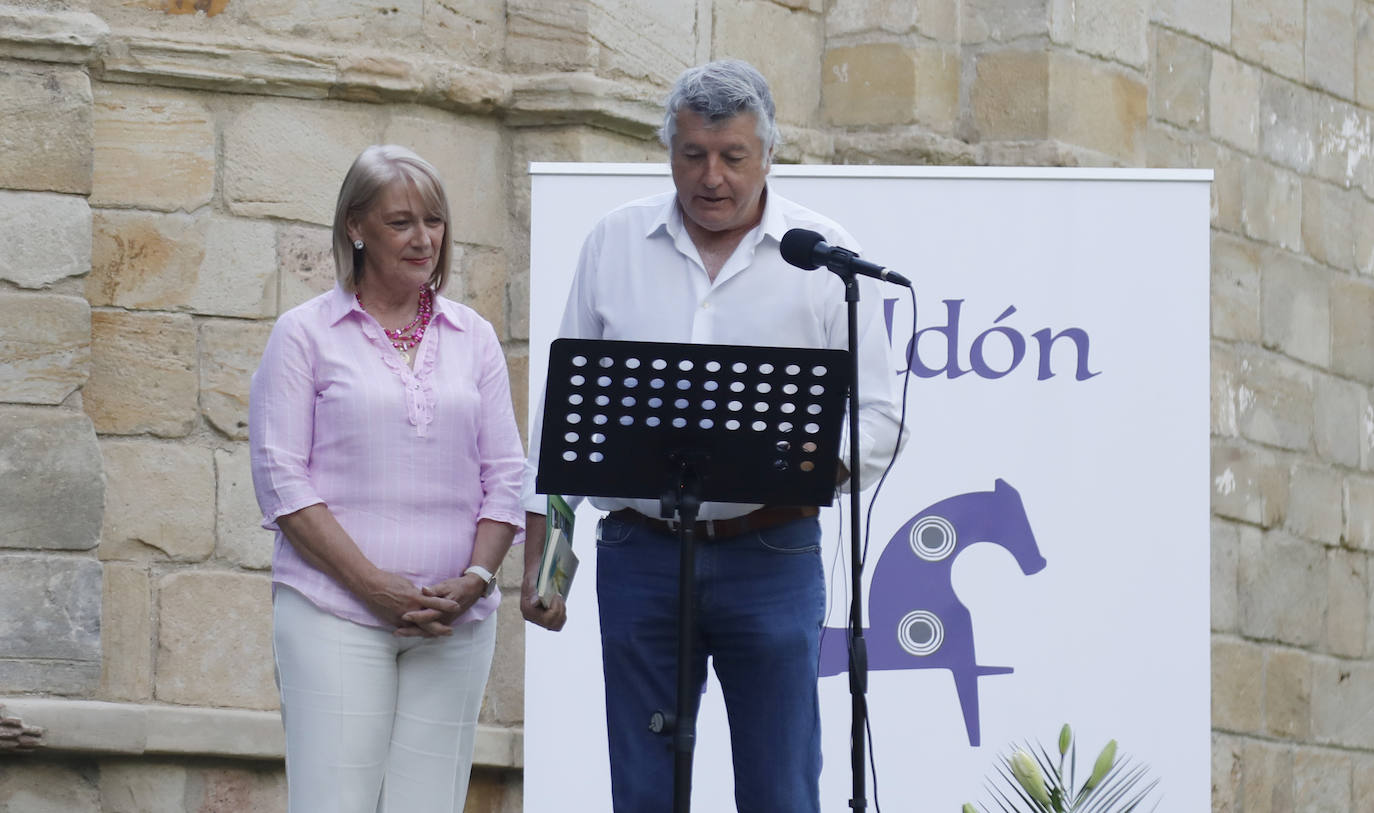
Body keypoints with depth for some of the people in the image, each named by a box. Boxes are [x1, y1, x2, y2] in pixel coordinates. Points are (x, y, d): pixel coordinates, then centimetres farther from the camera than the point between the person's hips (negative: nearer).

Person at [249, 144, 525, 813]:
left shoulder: (473, 337, 15)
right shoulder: (306, 333, 4)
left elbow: (505, 476, 13)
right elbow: (281, 478, -3)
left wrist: (474, 579, -4)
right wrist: (376, 586, -12)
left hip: (454, 622, 3)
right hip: (335, 612, -3)